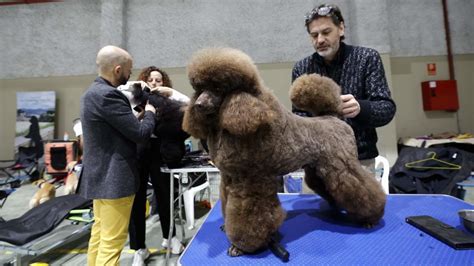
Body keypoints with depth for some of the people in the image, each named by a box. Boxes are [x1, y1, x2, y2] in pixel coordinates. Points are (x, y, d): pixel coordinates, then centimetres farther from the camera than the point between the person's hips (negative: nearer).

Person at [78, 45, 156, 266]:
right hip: (114, 178, -11)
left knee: (100, 234, 22)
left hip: (100, 176, 11)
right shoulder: (107, 95, -21)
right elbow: (140, 133, -19)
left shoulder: (94, 92, 12)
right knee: (112, 242, 1)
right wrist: (149, 113, -2)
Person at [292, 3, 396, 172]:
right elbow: (297, 114, 3)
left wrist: (360, 108, -30)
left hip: (360, 157, -1)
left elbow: (388, 108, -9)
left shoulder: (367, 58, -3)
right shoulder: (301, 68, 2)